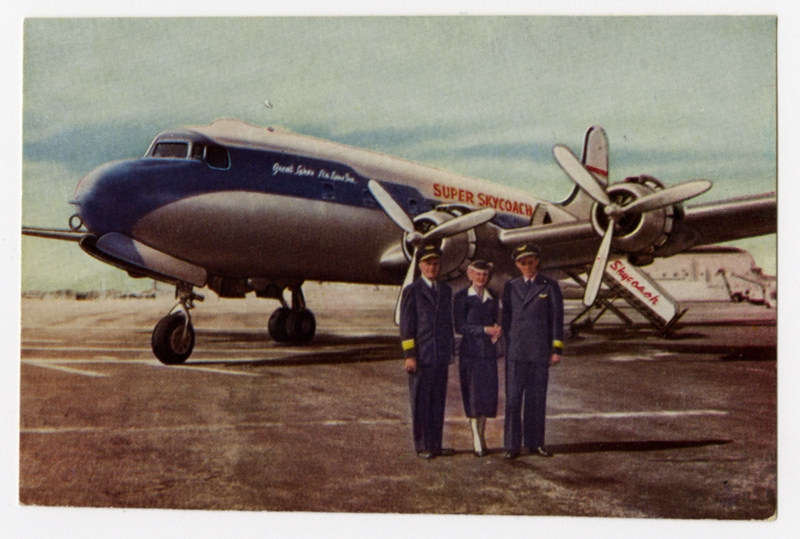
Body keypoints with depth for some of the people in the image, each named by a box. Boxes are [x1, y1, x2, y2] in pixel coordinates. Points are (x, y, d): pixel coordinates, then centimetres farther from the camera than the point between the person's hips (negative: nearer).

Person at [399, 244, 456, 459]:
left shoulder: (445, 290, 15)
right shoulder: (412, 291, -2)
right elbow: (406, 325, -4)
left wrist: (451, 350, 15)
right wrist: (409, 355, -10)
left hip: (441, 356, 5)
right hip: (421, 355, -5)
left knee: (438, 401, 7)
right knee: (420, 402, 0)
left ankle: (436, 445, 14)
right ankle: (422, 447, 6)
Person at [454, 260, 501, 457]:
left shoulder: (492, 299, 14)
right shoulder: (461, 298, 0)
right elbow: (460, 326, -7)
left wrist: (496, 332, -3)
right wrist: (484, 330, -15)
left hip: (488, 352, 4)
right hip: (470, 352, -4)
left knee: (488, 396, 2)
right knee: (473, 396, -7)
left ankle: (480, 438, 13)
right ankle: (477, 442, -5)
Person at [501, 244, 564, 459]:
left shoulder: (550, 286, 5)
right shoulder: (510, 287, 11)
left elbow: (557, 318, 4)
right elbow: (506, 317, 13)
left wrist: (557, 348, -2)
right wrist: (507, 345, 6)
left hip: (540, 351, -1)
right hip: (515, 351, 1)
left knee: (537, 399, 5)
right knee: (513, 398, -3)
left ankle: (535, 443, 14)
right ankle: (512, 445, 2)